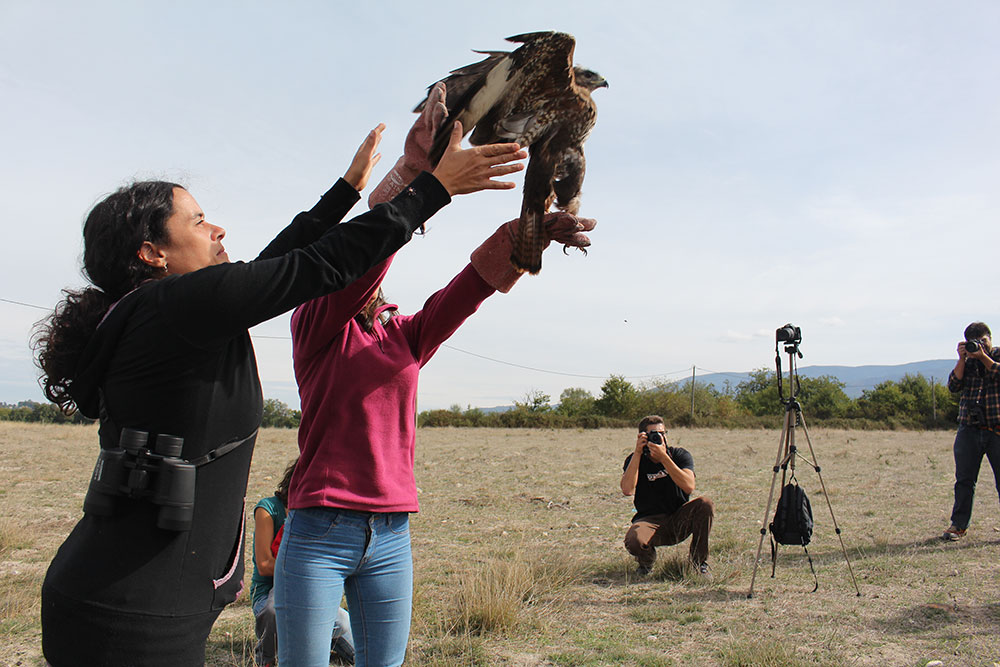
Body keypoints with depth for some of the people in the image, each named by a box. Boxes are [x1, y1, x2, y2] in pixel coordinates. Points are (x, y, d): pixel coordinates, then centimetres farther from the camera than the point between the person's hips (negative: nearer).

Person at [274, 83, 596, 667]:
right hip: (319, 533, -4)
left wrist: (536, 230, -14)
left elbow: (474, 282, 0)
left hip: (392, 537, 4)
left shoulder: (407, 336, 11)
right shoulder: (316, 325, -2)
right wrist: (413, 166, -30)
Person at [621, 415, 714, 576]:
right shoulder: (635, 459, -3)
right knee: (633, 540, -34)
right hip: (650, 520, -1)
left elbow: (689, 487, -23)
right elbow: (627, 490, -22)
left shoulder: (680, 455, -4)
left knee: (705, 504, -27)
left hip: (679, 520, 1)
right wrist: (637, 453, -21)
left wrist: (663, 457, -28)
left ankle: (699, 562, -6)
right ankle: (646, 561, 6)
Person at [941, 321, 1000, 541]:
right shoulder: (966, 361, 14)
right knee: (964, 480, 5)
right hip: (969, 429, 3)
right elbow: (953, 386, 1)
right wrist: (962, 359, -5)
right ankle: (958, 525, 12)